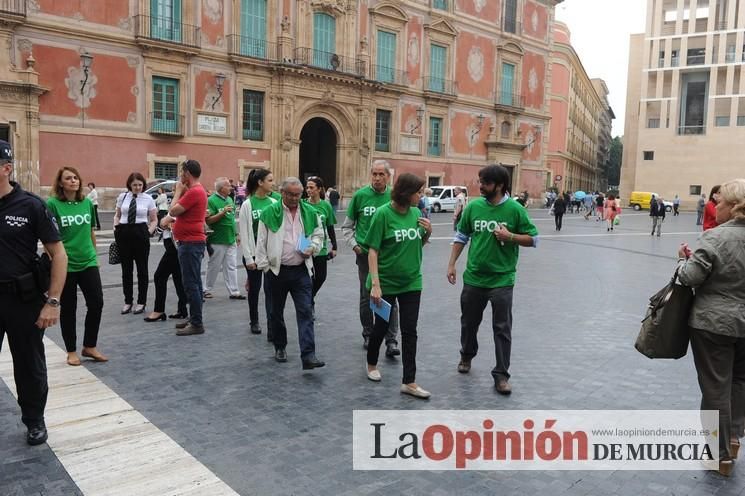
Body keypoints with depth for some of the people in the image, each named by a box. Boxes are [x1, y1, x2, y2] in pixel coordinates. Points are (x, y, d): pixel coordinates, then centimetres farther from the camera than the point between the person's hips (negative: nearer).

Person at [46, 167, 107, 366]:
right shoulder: (52, 204, -8)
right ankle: (71, 351, 22)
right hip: (65, 265, -4)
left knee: (96, 304, 1)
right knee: (68, 309, 7)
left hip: (88, 262, 4)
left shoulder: (87, 203, 4)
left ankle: (90, 346, 20)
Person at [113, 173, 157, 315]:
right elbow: (117, 215, 17)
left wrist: (149, 232, -10)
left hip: (141, 233, -2)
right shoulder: (122, 197, 6)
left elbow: (154, 220, 5)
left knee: (142, 269, 6)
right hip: (124, 233, 2)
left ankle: (141, 302, 16)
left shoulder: (148, 199, 0)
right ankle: (127, 301, 19)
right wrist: (115, 228, 2)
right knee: (126, 269, 8)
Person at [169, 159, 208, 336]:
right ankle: (194, 318, 24)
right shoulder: (197, 190, 16)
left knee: (191, 284, -8)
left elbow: (173, 210, -16)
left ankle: (197, 324, -4)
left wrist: (178, 191, -6)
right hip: (193, 241, 11)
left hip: (190, 243, -11)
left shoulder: (194, 192, -18)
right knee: (194, 283, 15)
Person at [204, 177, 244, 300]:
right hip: (218, 240, -7)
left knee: (231, 267, 8)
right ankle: (207, 290, 19)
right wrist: (223, 212, -24)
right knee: (214, 266, 5)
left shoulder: (230, 199, 11)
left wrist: (236, 234, 19)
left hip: (231, 239, 7)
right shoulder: (212, 200, -12)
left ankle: (234, 292, 12)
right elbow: (208, 220, -17)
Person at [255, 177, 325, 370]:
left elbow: (319, 235, 16)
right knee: (277, 312, 13)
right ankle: (280, 347, 33)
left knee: (305, 312, -7)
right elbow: (261, 242, 0)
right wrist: (264, 265, -3)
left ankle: (308, 355, -10)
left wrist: (313, 248, -4)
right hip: (277, 271, -1)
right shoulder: (270, 213, -3)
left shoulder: (310, 213, 5)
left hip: (302, 271, 1)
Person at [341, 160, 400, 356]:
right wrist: (354, 245, -2)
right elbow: (347, 226, 8)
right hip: (365, 254, 1)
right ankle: (368, 335, 28)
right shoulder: (360, 195, -1)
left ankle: (391, 341, 3)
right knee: (366, 297, 11)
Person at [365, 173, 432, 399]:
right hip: (386, 282, -4)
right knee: (381, 326, 13)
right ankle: (372, 364, 40)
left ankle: (409, 382, 11)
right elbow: (373, 251, -15)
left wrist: (428, 232, -8)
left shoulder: (415, 213, 0)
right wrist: (375, 284, -20)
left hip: (411, 282, 4)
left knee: (409, 332, 4)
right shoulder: (383, 214, -16)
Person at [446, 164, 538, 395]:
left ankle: (501, 374, 13)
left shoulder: (515, 209, -8)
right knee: (469, 321, 18)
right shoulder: (473, 206, -1)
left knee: (502, 328, 1)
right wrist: (451, 264, 5)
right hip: (474, 277, 3)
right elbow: (461, 236, 9)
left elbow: (533, 239, -2)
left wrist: (510, 236, -19)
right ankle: (466, 356, 43)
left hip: (502, 279, -3)